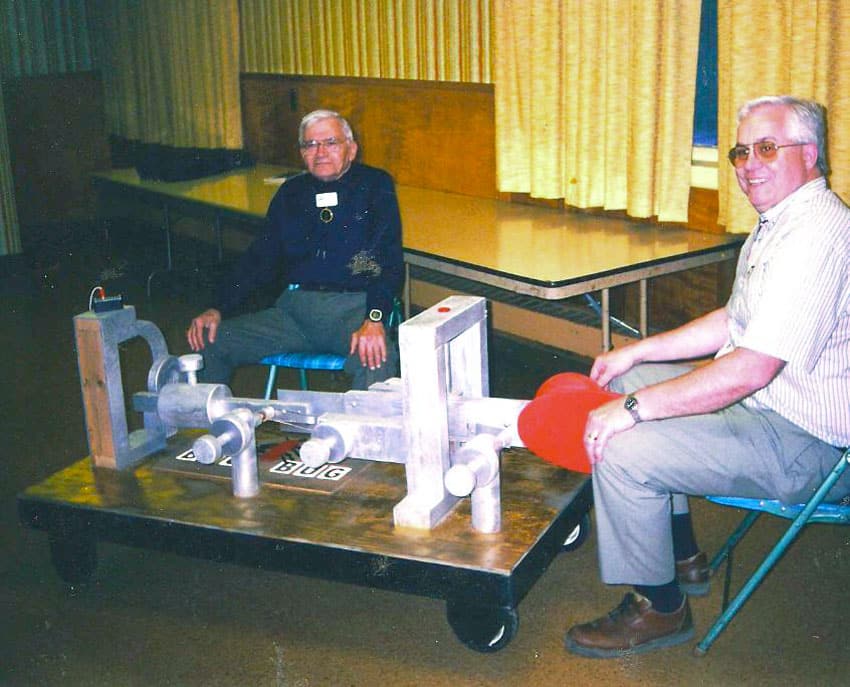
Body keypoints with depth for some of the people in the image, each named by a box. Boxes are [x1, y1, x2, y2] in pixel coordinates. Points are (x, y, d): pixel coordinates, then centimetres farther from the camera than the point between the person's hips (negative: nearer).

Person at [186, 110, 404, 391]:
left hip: (354, 307, -4)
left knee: (377, 361, -37)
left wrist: (374, 320, -25)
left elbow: (390, 260, -7)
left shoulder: (375, 185, 5)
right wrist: (219, 309, 2)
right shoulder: (291, 192, 18)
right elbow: (260, 259, 17)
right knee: (209, 342, -10)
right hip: (295, 309, 5)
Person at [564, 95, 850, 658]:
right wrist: (638, 351, 11)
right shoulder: (779, 221, 10)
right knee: (625, 381, 18)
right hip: (760, 400, 11)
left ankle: (659, 607, 2)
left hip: (802, 442, -11)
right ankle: (681, 555, 25)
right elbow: (735, 322, 19)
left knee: (622, 449, -22)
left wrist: (635, 407, -25)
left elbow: (752, 368, -30)